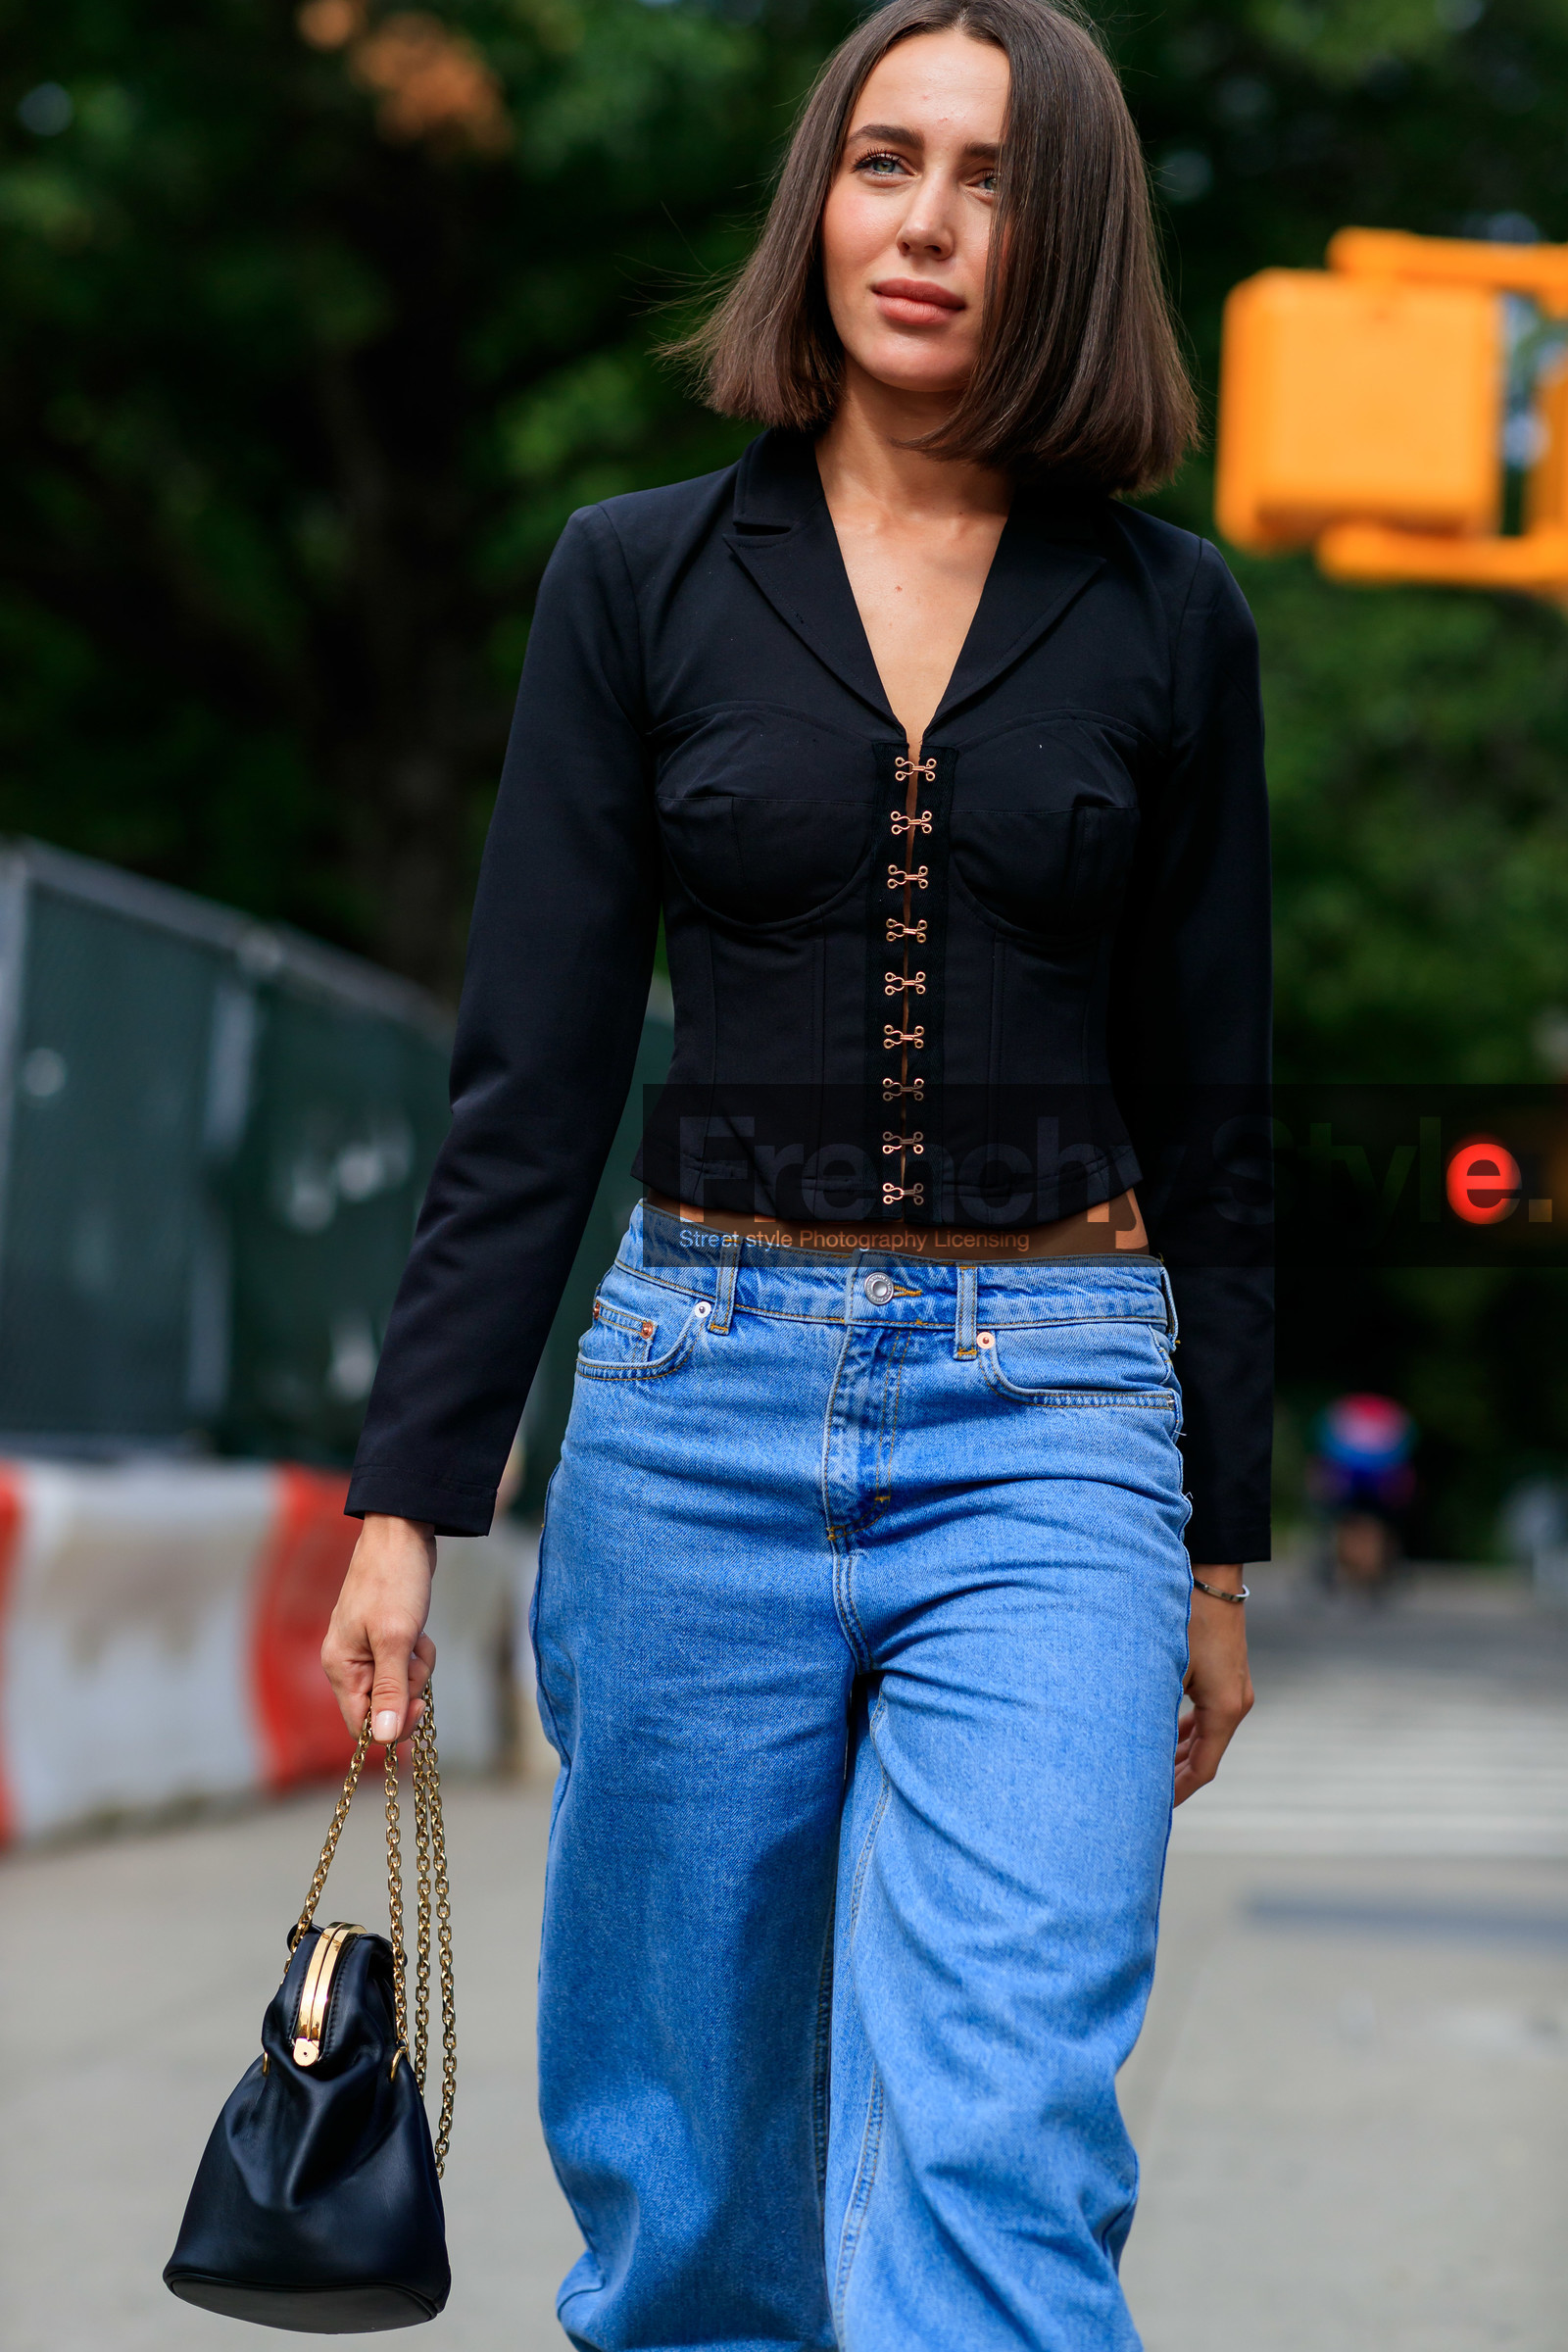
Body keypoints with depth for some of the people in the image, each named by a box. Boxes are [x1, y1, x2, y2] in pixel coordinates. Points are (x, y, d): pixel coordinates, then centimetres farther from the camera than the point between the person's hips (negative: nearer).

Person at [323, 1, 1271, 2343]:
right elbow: (531, 1081, 2)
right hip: (699, 1394, 1)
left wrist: (1220, 1543, 9)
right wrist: (408, 1495, -2)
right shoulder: (638, 580, 4)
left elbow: (1205, 1101, 9)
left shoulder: (1165, 619, 5)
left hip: (1050, 1426, -1)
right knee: (678, 2153, 10)